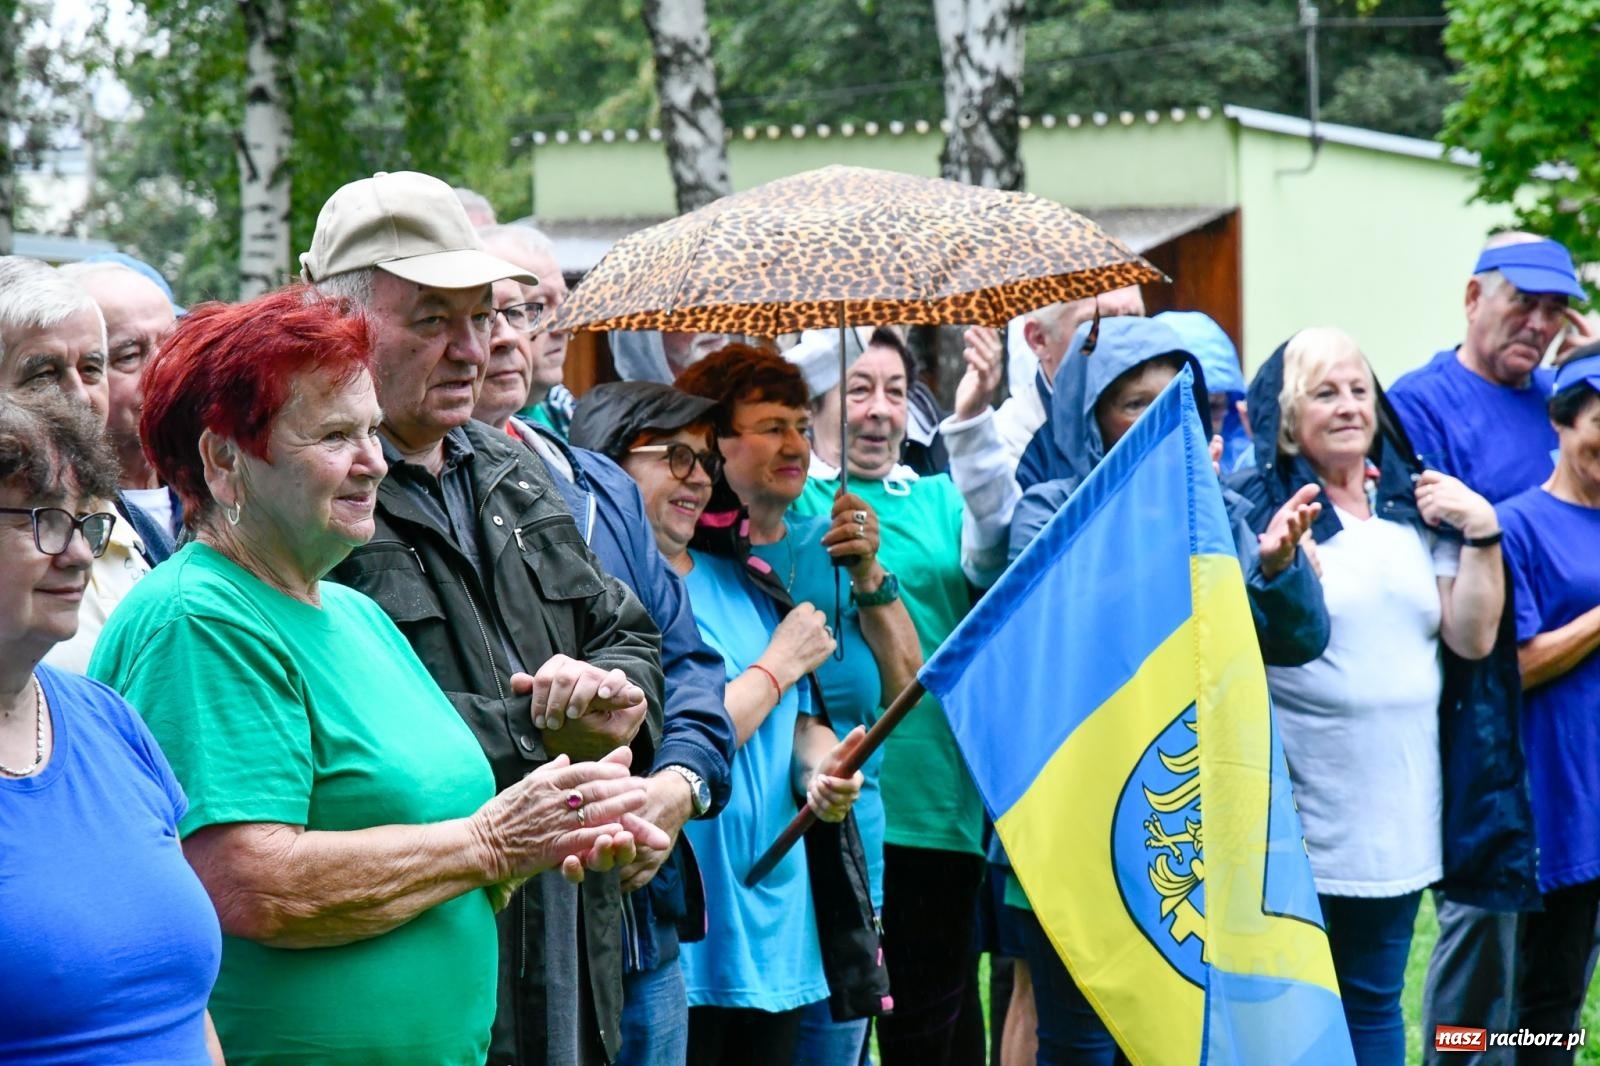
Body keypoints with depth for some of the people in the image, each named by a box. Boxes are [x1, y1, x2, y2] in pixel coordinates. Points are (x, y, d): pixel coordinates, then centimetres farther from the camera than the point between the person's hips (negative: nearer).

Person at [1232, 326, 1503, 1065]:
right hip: (1294, 818, -5)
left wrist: (1483, 533, -3)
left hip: (1397, 813, 5)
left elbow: (1473, 637, 8)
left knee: (1375, 1003, 15)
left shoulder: (1416, 508, 11)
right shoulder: (1257, 507, -7)